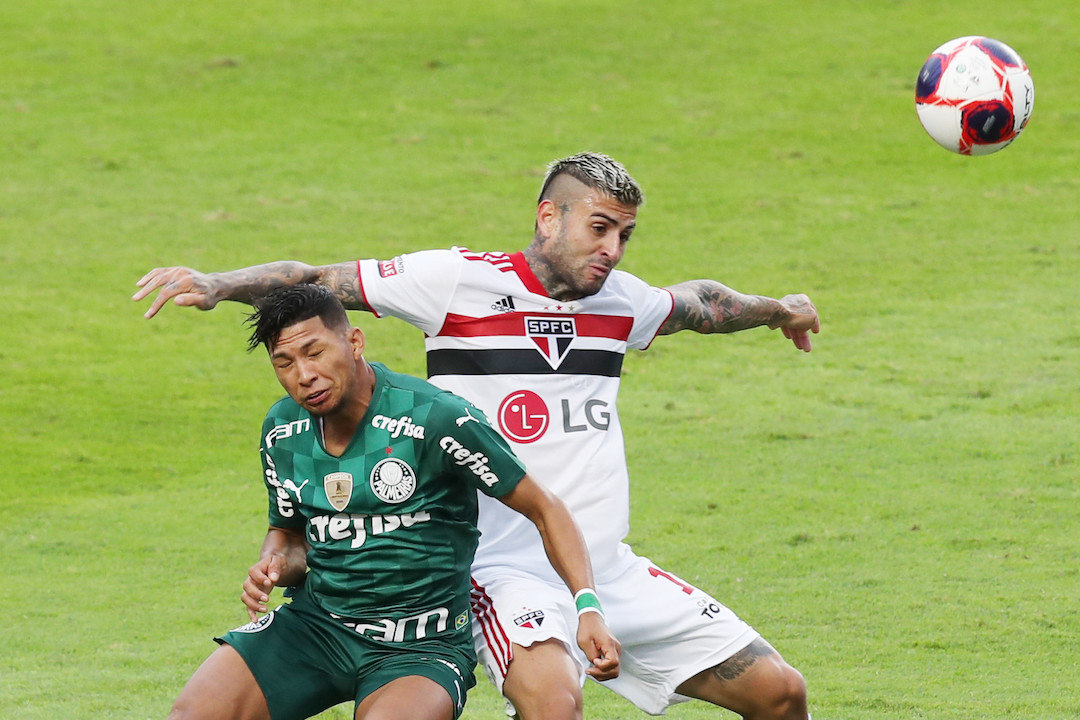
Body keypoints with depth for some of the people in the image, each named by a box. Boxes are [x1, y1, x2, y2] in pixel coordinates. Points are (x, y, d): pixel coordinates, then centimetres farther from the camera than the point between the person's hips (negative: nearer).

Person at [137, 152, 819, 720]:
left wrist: (776, 308, 48)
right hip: (507, 568, -7)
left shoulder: (620, 300, 9)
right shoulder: (462, 281, -8)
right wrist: (217, 283, -22)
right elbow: (321, 281, -7)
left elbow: (697, 302, 32)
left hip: (610, 569, 7)